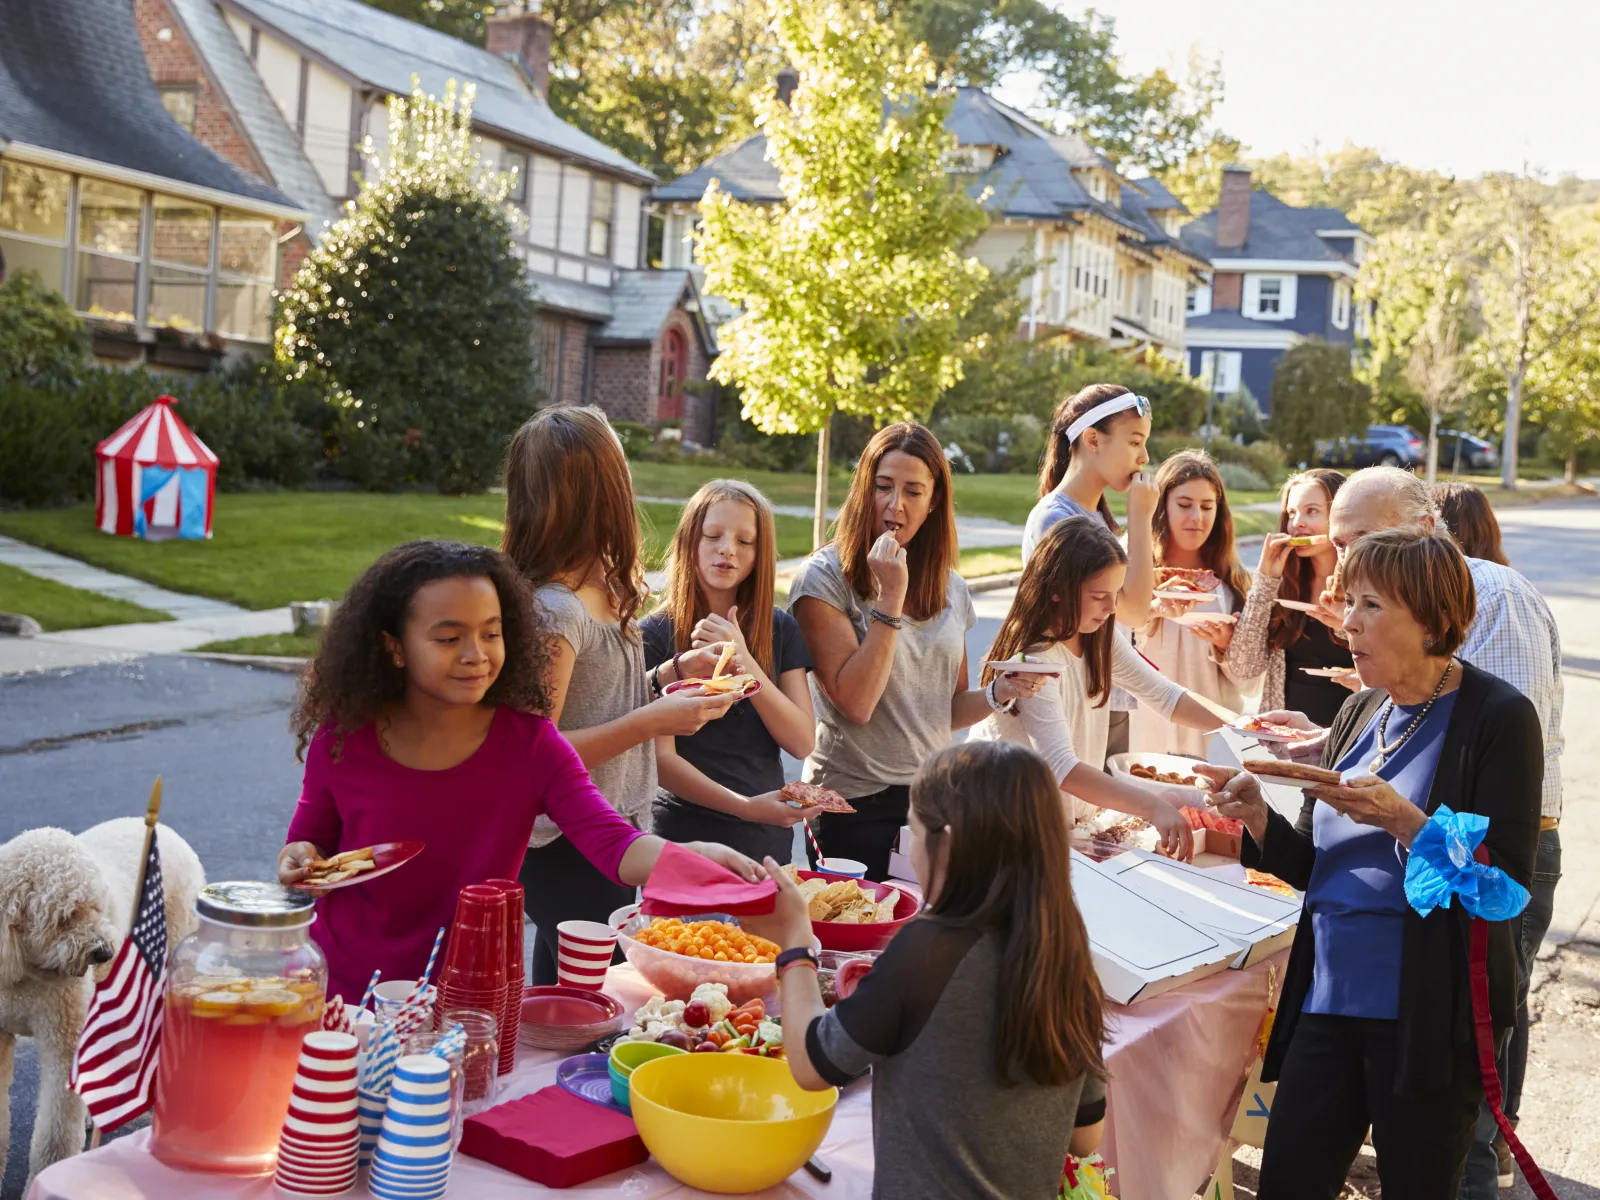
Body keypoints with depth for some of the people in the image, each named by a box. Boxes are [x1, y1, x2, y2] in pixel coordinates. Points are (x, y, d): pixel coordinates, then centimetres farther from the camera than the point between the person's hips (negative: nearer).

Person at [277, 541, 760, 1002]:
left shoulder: (530, 743, -9)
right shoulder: (343, 741, -8)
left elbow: (613, 844, -21)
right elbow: (312, 838, 9)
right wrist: (299, 860, -14)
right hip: (344, 996, -1)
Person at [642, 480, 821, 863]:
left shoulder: (780, 630, 3)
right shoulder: (656, 634, -8)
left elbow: (802, 743, -7)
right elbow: (660, 759, -13)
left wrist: (744, 661, -18)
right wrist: (745, 807, -24)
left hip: (768, 839, 3)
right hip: (684, 837, -3)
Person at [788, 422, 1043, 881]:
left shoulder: (950, 588, 8)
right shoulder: (824, 577, -8)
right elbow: (856, 703, -17)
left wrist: (1000, 692, -5)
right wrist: (890, 597, -18)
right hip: (854, 803, -5)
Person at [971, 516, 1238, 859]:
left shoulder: (1099, 639, 3)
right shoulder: (1033, 661, -23)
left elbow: (1163, 695, 8)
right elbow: (1061, 767, -32)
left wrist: (1236, 723, -8)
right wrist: (1153, 807, -41)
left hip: (1076, 815, 8)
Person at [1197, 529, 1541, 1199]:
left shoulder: (1498, 716, -9)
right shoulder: (1360, 713, 10)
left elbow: (1506, 883, -15)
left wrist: (1402, 819, -27)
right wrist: (1257, 817, -6)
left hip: (1430, 1017, -6)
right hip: (1328, 995, 6)